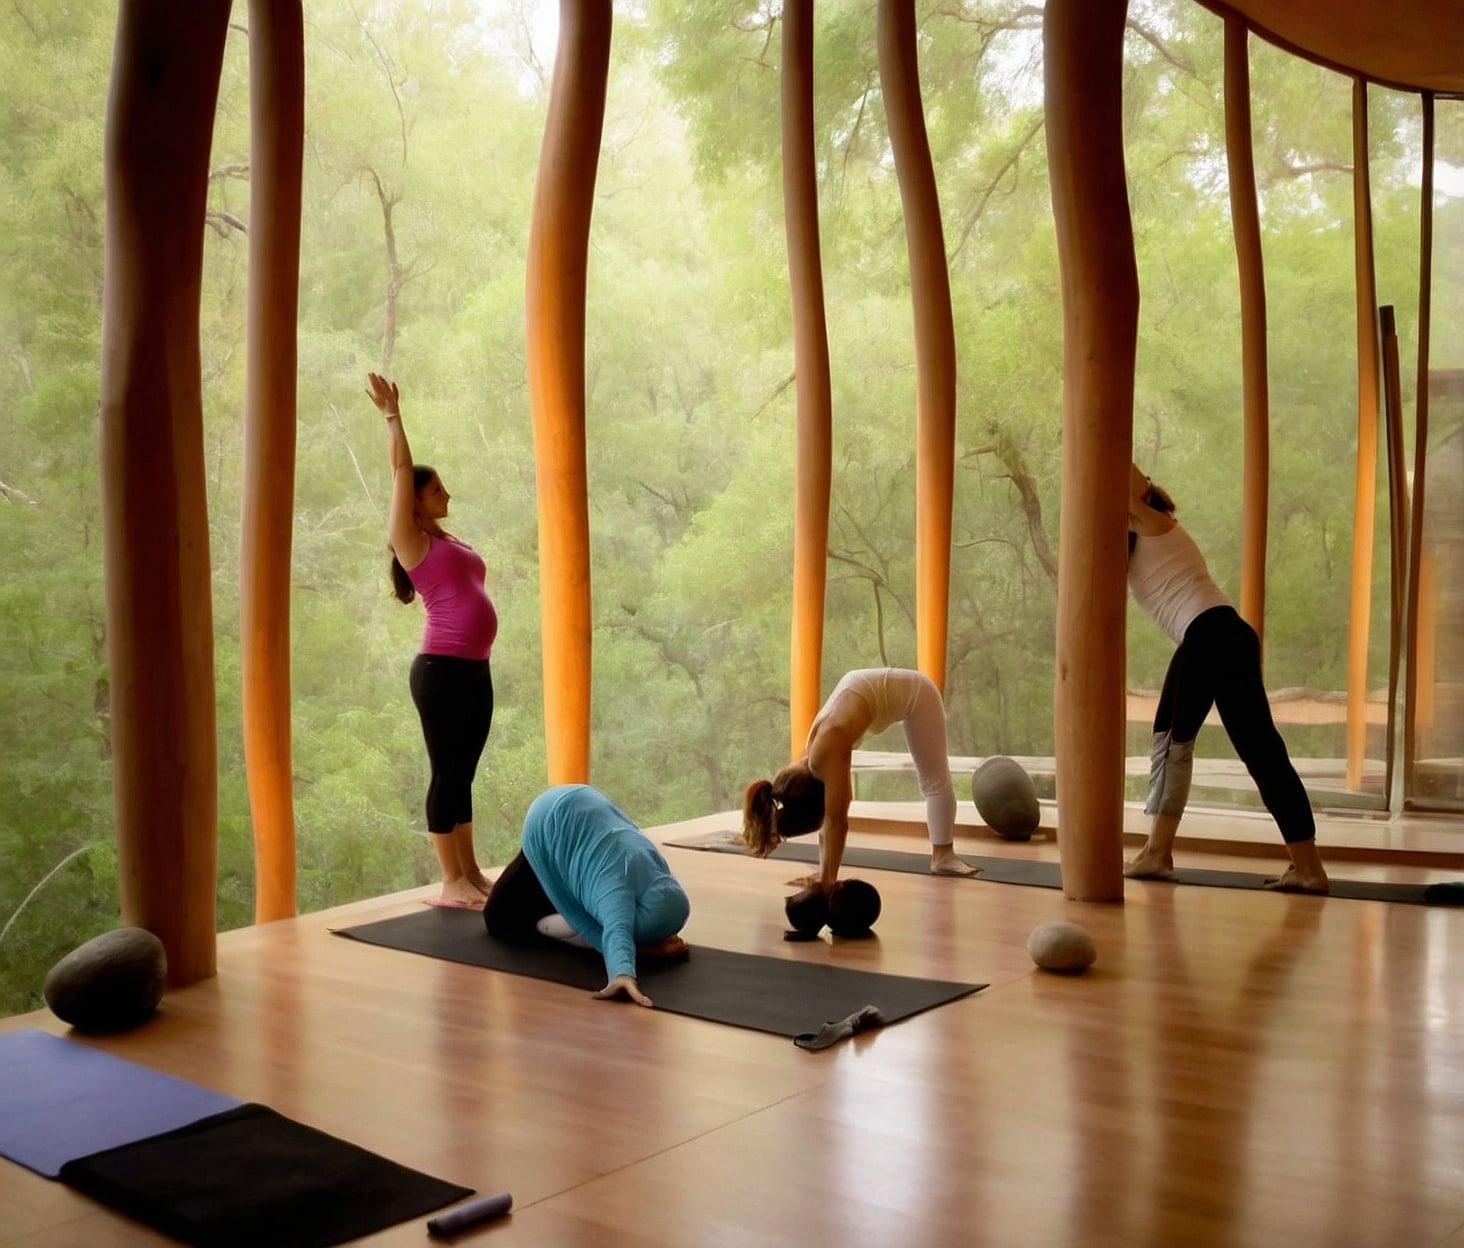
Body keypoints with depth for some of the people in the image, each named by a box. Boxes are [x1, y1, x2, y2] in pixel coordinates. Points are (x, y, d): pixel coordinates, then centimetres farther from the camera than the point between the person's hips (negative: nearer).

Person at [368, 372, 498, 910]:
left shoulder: (444, 538, 18)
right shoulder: (410, 538, -2)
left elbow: (414, 476, 27)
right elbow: (402, 470, -2)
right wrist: (392, 414, 5)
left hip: (474, 668, 8)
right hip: (441, 669, -8)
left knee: (463, 773, 11)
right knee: (447, 773, -4)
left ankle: (471, 874, 18)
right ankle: (451, 884, 1)